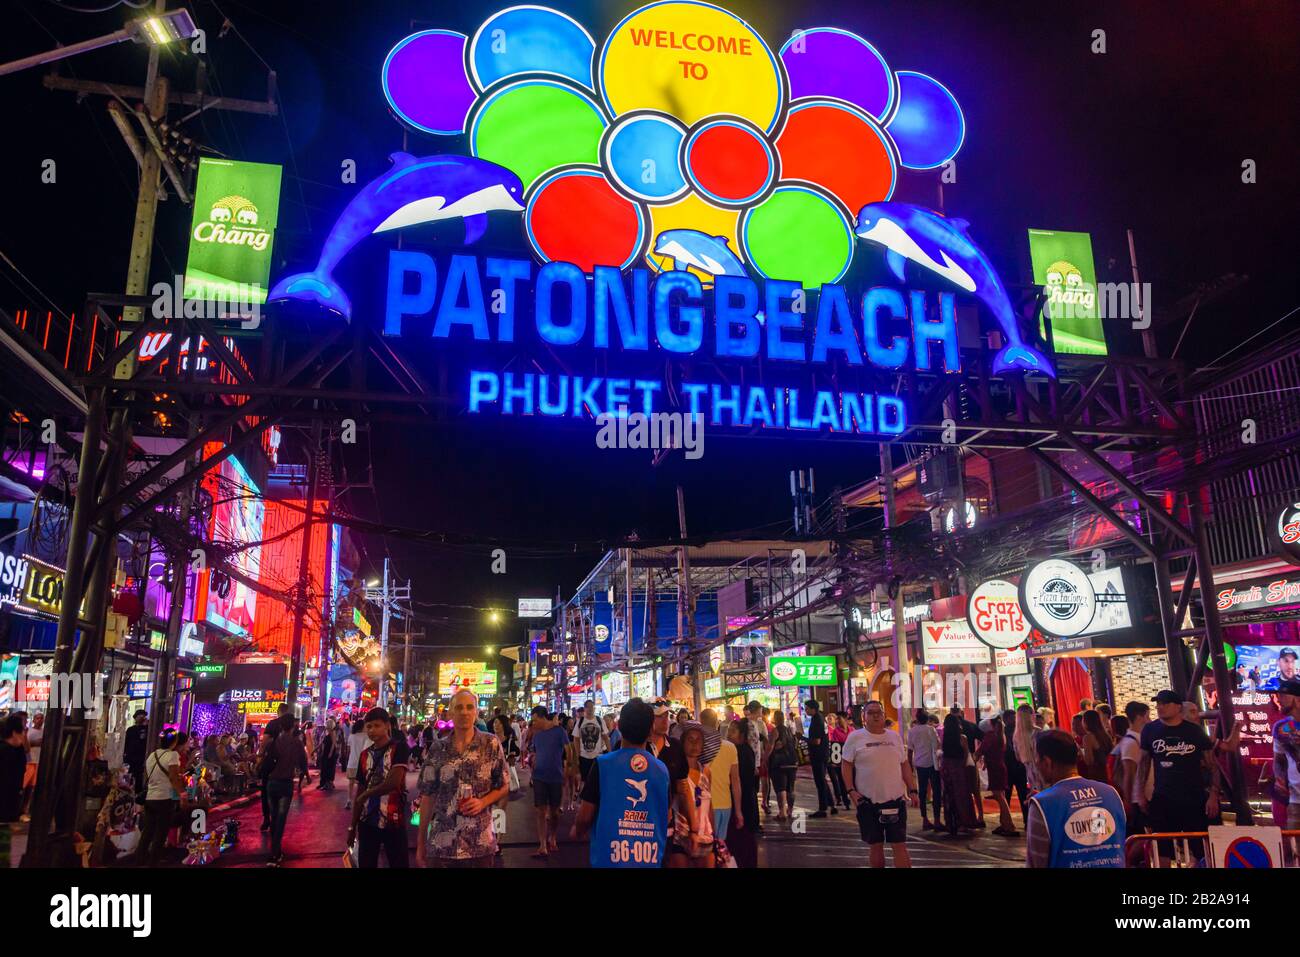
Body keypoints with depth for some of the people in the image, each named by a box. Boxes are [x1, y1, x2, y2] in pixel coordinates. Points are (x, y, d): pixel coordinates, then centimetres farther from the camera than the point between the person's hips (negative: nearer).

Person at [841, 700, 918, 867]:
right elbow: (846, 765, -1)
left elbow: (905, 765, 12)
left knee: (900, 846, 0)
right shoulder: (855, 737, -2)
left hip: (896, 800, 2)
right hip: (867, 801, -2)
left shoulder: (895, 736, 8)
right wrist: (851, 791, -11)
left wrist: (912, 791, 6)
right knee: (875, 846, 8)